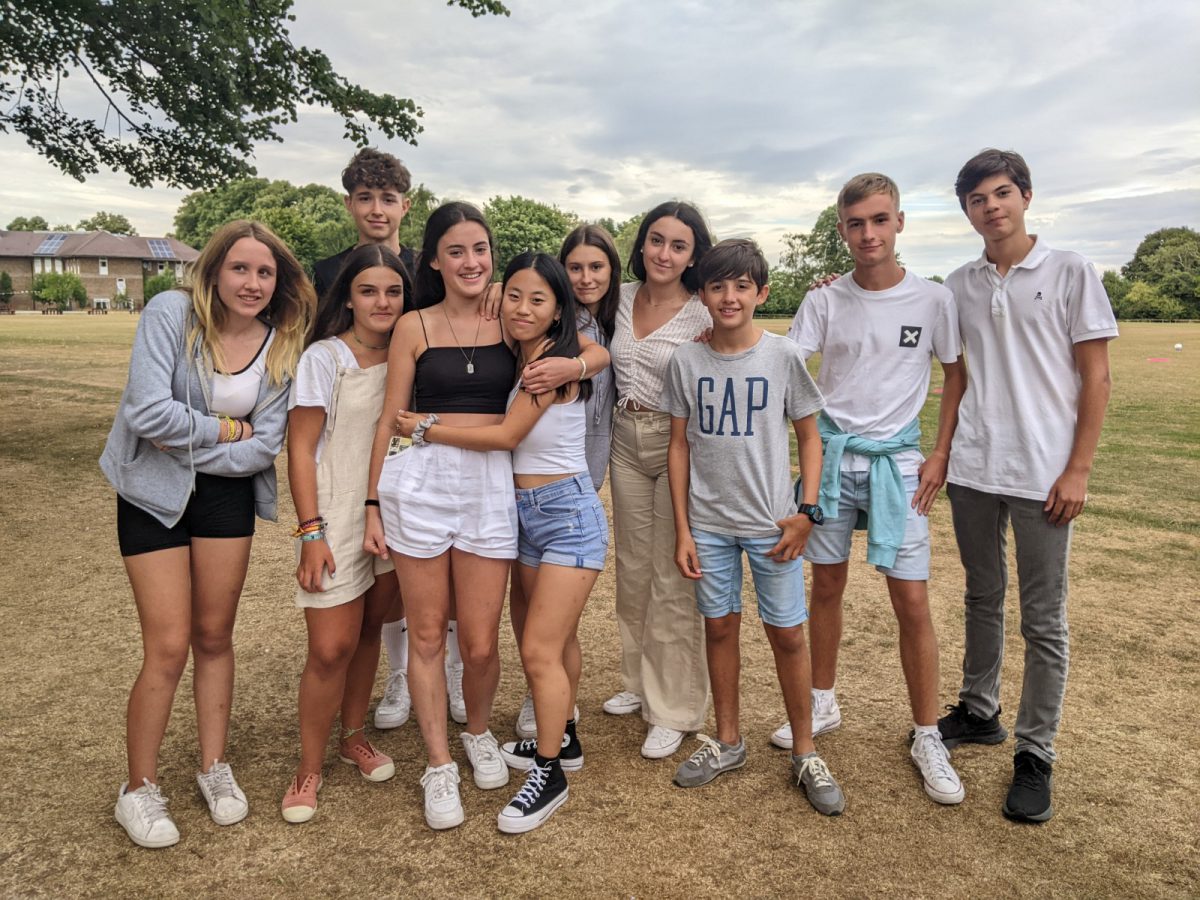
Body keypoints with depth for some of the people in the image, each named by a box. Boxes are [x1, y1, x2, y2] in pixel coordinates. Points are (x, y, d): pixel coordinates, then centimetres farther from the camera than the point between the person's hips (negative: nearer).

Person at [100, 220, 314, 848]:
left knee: (215, 637, 10)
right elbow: (148, 412, -26)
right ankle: (139, 789, 19)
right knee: (169, 648, -2)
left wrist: (187, 440, -14)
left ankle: (214, 767, 30)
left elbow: (264, 447, -8)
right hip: (154, 495, -3)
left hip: (227, 495, 3)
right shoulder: (170, 313, -15)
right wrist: (226, 428, -15)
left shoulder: (282, 345, -6)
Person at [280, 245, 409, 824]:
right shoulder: (325, 358, -8)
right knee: (331, 648, -5)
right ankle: (309, 769, 15)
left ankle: (354, 737, 33)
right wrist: (311, 532, -15)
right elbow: (300, 449, -9)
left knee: (369, 629, 14)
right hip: (337, 517, -4)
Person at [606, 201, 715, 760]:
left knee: (672, 578, -2)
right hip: (627, 442, 5)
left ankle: (673, 709, 13)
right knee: (632, 568, 15)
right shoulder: (622, 298, 3)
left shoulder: (704, 316, -10)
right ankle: (637, 682, 34)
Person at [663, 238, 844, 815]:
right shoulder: (686, 360, -1)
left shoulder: (783, 356, -6)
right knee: (719, 626, 12)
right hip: (708, 522, 2)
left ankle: (806, 753, 24)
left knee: (787, 634, 5)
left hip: (772, 522, -2)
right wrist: (682, 530, 1)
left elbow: (809, 437, 2)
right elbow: (679, 446, 3)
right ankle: (727, 742, 31)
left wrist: (807, 512, -8)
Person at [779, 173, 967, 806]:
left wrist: (940, 455, -1)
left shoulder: (932, 300, -3)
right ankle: (823, 704, 31)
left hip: (897, 461, -1)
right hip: (831, 453, 2)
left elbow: (958, 374, 6)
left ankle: (927, 737, 15)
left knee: (911, 600, -2)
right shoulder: (824, 302, 0)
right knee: (827, 587, 12)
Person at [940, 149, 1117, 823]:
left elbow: (1097, 378, -4)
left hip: (1043, 475, -4)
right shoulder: (959, 286, 7)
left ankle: (1036, 755, 16)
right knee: (982, 600, 18)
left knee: (1044, 620, 4)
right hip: (972, 470, 4)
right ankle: (980, 712, 35)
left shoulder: (1070, 273, -3)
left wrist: (1078, 469, -10)